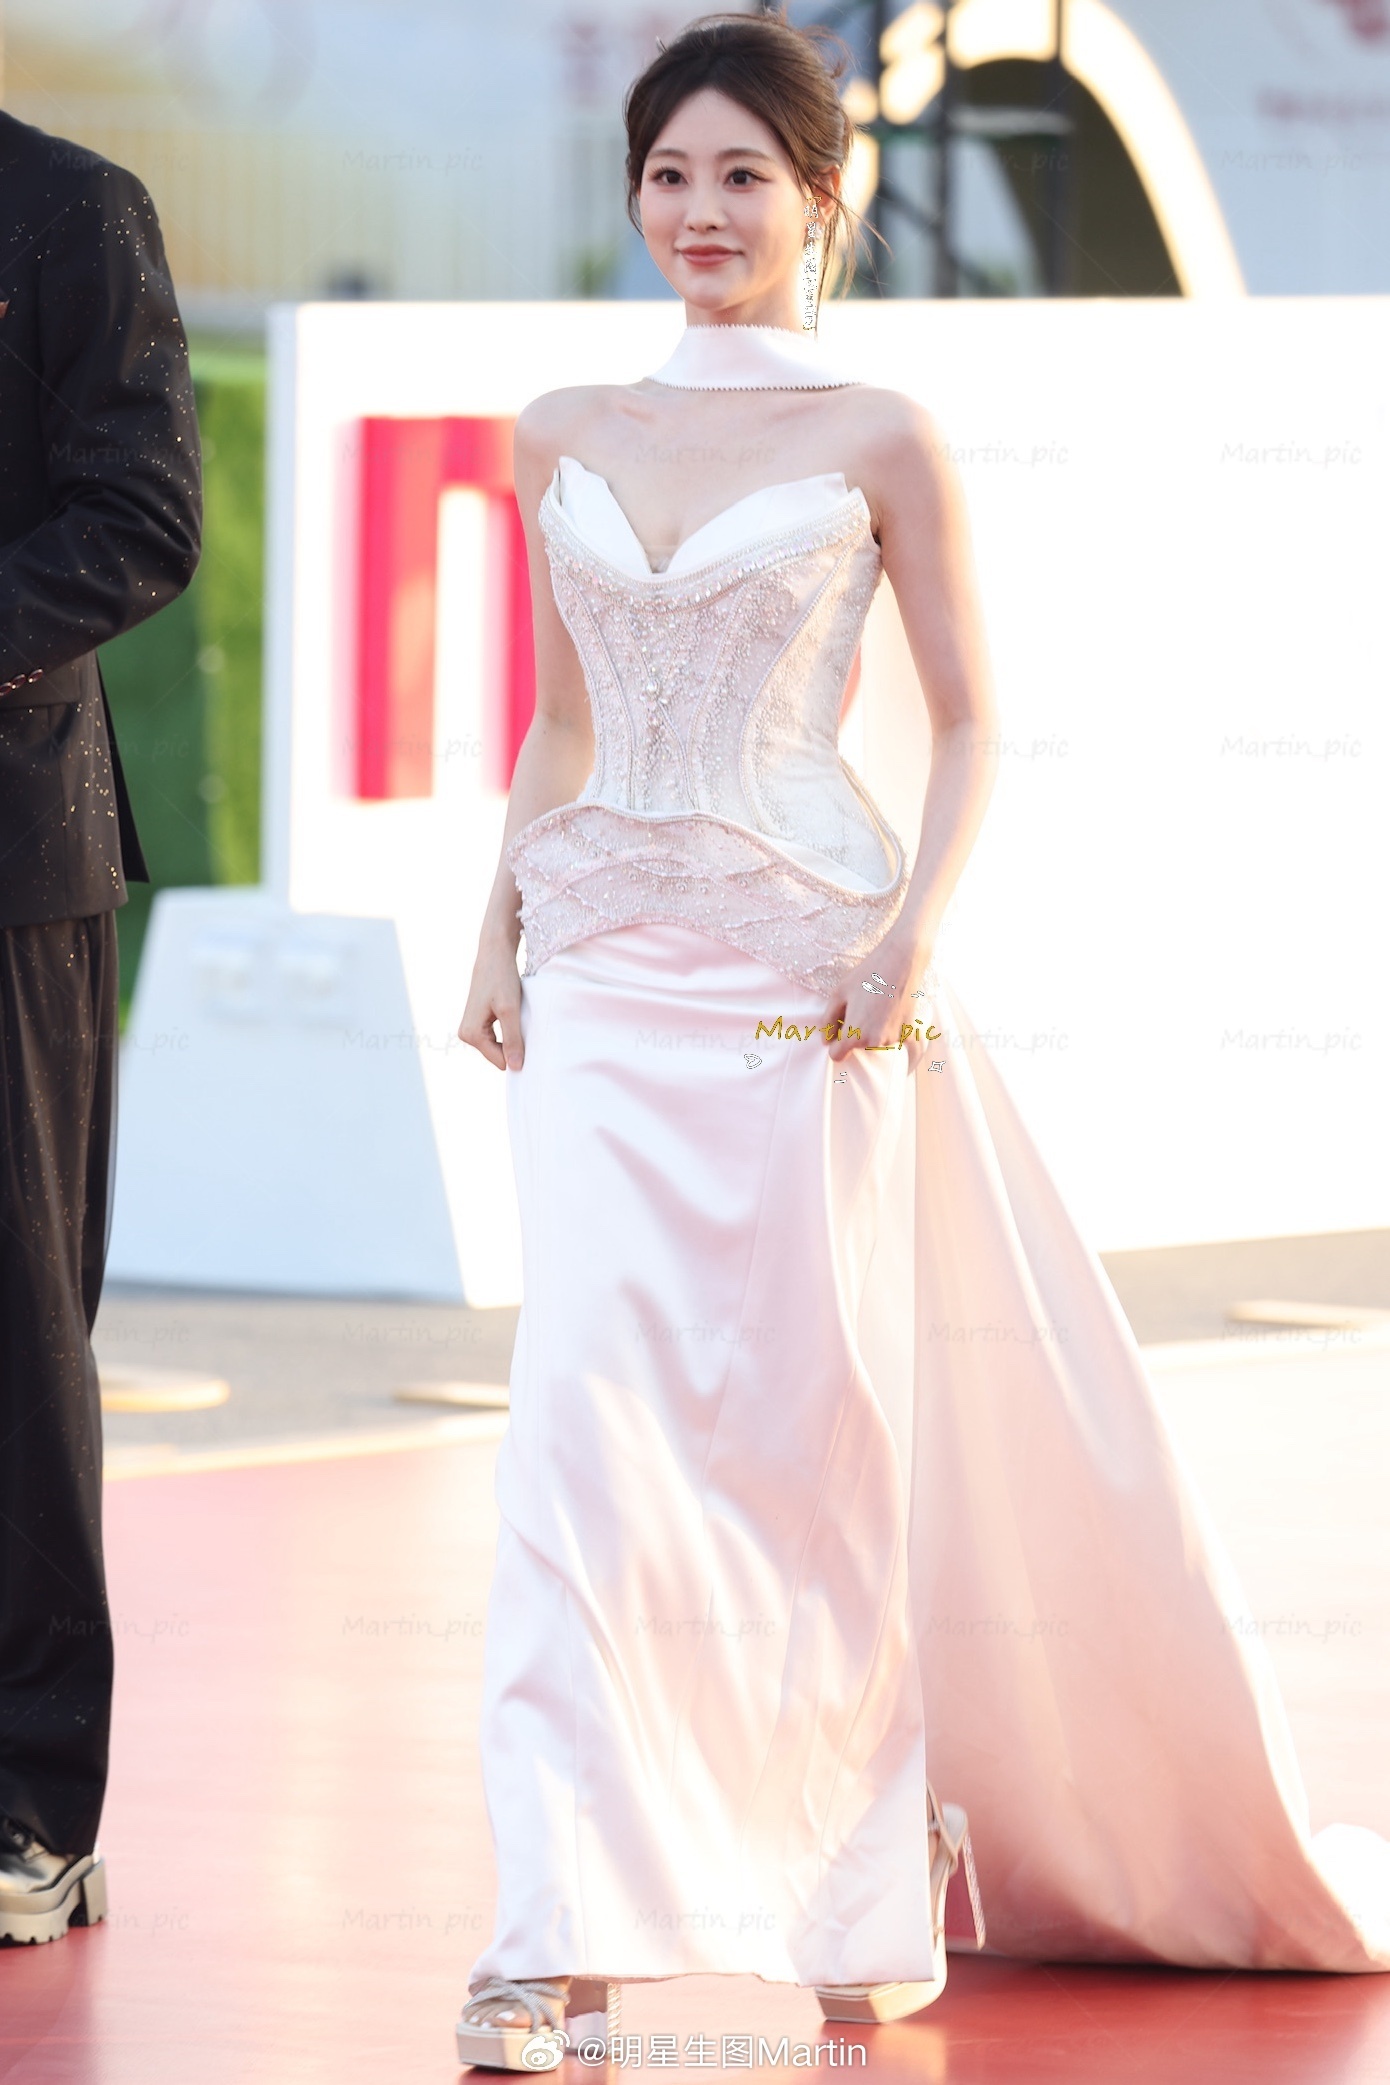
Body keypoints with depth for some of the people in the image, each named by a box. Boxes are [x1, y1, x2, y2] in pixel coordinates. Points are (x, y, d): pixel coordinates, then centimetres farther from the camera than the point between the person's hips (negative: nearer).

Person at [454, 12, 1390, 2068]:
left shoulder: (877, 438, 0)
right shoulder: (568, 436, 11)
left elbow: (970, 720, 1)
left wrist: (916, 935, -12)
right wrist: (501, 927, 8)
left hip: (802, 965, -3)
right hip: (605, 969, 3)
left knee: (819, 1417, 3)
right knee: (584, 1411, -8)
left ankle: (874, 1892, 19)